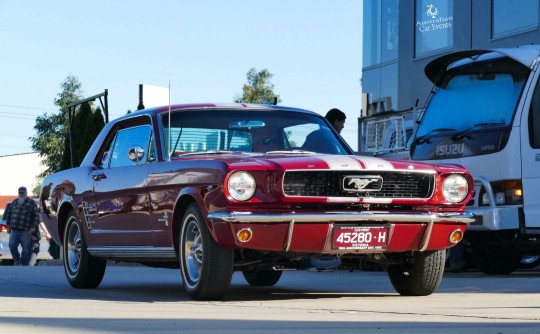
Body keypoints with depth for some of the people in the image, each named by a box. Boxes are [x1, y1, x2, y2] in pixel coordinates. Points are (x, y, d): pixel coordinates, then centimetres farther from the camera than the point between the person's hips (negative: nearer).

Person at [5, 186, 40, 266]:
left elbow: (36, 216, 0)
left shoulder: (31, 203, 3)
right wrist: (8, 225, 15)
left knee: (26, 249, 0)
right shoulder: (14, 202, 16)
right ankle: (17, 260, 14)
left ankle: (23, 264, 10)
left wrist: (34, 227, -8)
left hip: (25, 231, -3)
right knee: (12, 246, -9)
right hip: (14, 231, 3)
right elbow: (9, 214, 22)